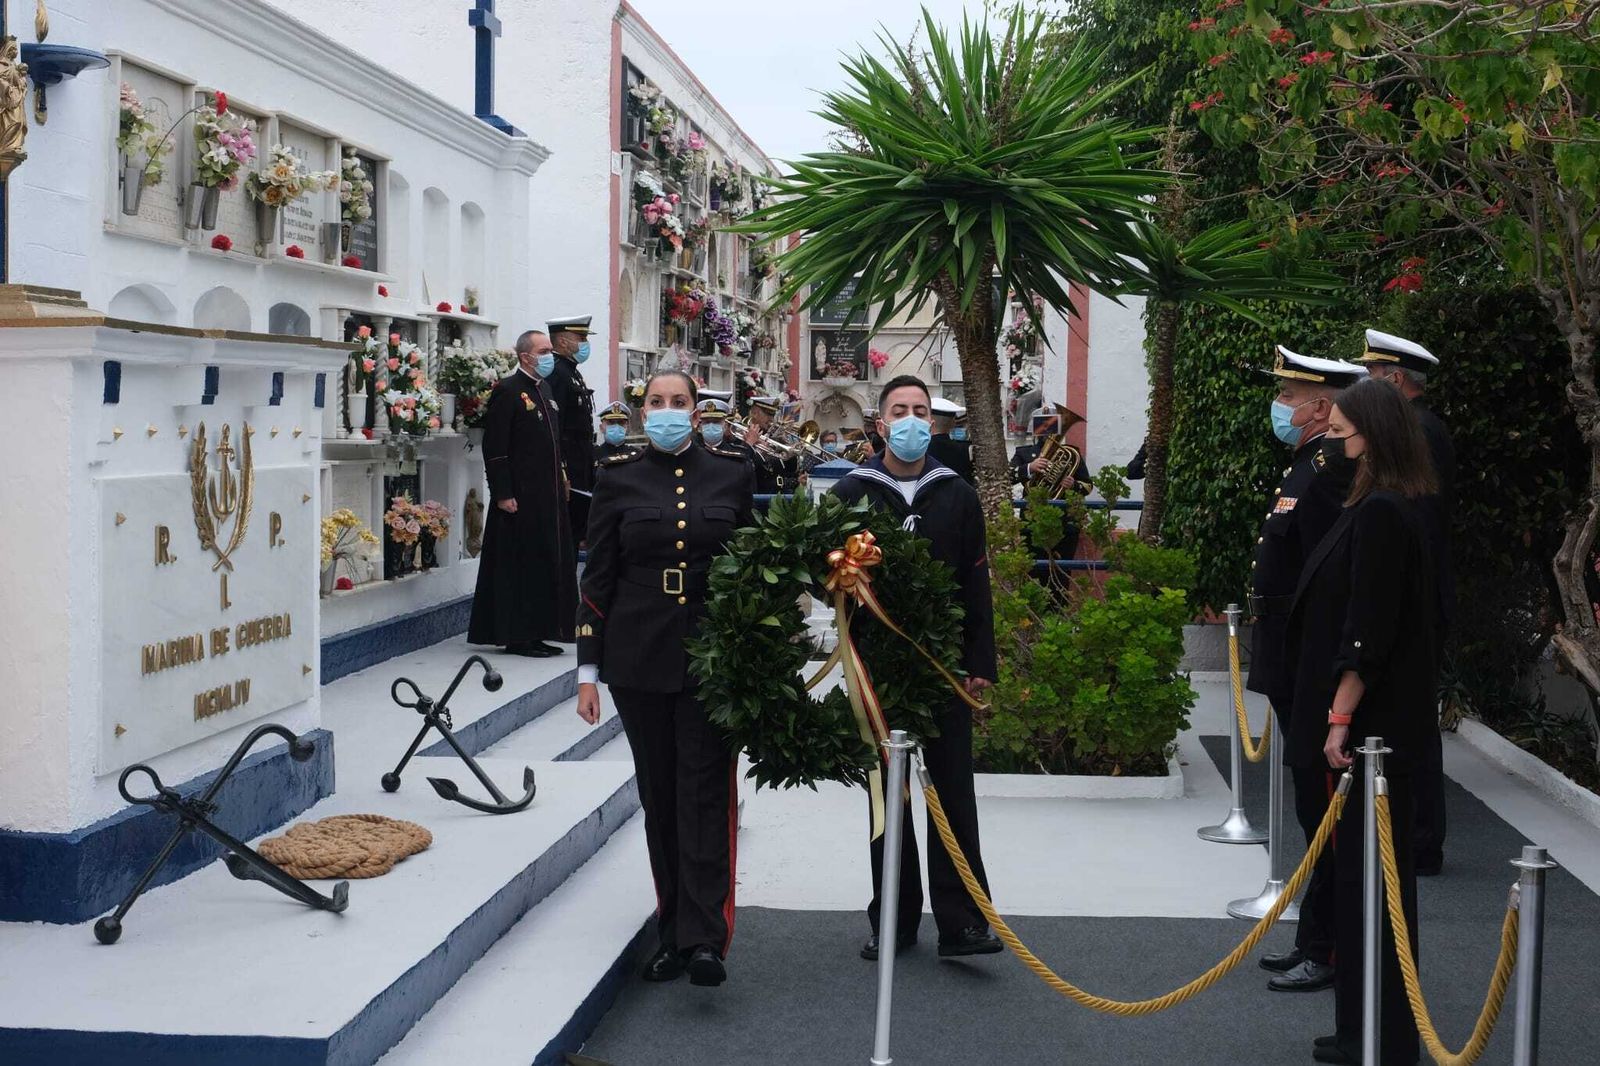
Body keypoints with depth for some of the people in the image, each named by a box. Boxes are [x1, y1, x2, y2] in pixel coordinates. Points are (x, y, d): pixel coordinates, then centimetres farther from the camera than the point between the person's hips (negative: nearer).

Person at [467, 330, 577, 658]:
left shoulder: (544, 389, 15)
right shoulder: (507, 391, -11)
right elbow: (495, 447, -15)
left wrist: (560, 481, 16)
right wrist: (503, 494, -19)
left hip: (548, 495, 9)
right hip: (521, 496, -9)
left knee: (548, 562, 12)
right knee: (521, 565, -3)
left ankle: (536, 632, 20)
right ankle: (516, 637, 5)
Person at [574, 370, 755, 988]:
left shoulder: (731, 475, 5)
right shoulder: (618, 479, 4)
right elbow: (597, 577, 5)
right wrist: (588, 669, 1)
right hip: (639, 659, 1)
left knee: (706, 790, -7)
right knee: (660, 796, 7)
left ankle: (703, 938, -9)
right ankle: (672, 934, 17)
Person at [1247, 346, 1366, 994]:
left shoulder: (1330, 474, -18)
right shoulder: (1306, 467, 15)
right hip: (1293, 674, 10)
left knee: (1324, 813, -2)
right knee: (1317, 812, 16)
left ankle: (1329, 953, 7)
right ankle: (1316, 942, 26)